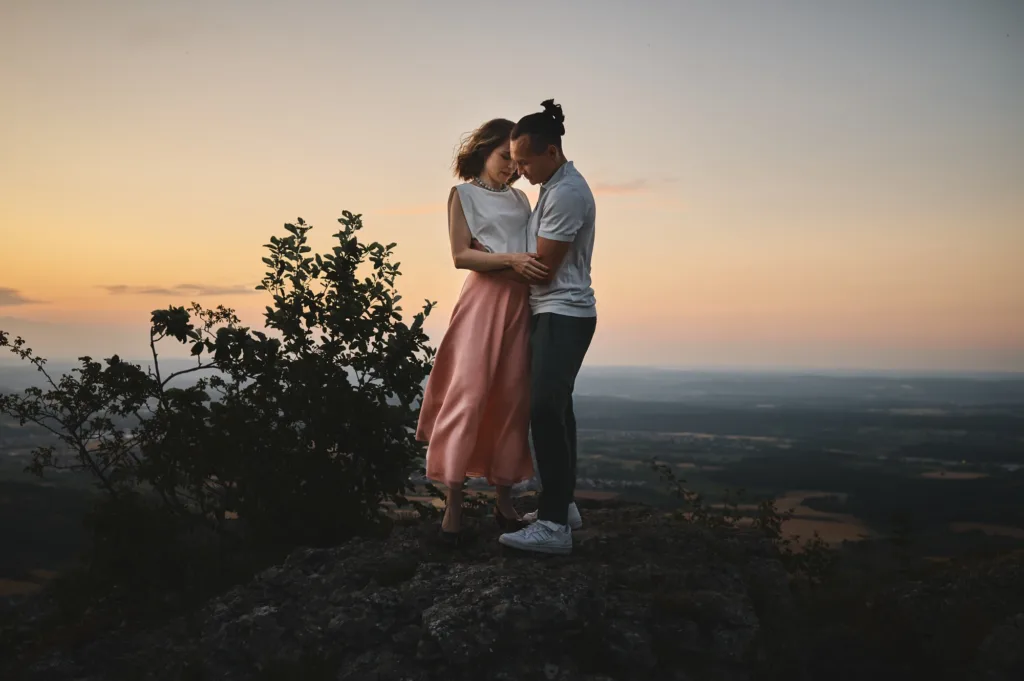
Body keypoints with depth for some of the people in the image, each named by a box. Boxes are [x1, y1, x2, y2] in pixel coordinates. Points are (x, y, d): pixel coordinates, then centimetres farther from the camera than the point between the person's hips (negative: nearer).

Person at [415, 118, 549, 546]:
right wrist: (511, 260, -16)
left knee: (513, 400, 3)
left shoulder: (520, 198, 21)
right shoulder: (464, 194, 8)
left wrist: (540, 268, 1)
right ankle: (452, 507, -7)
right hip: (483, 300, -5)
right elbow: (460, 255, -4)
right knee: (468, 396, -10)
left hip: (522, 304, 5)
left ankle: (504, 500, 12)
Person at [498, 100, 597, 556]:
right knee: (555, 410, 14)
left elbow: (543, 268, -15)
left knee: (546, 412, -15)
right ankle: (562, 505, 23)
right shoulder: (557, 186, 15)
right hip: (555, 313, 11)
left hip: (563, 316, -11)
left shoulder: (566, 193, -18)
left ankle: (554, 525, -14)